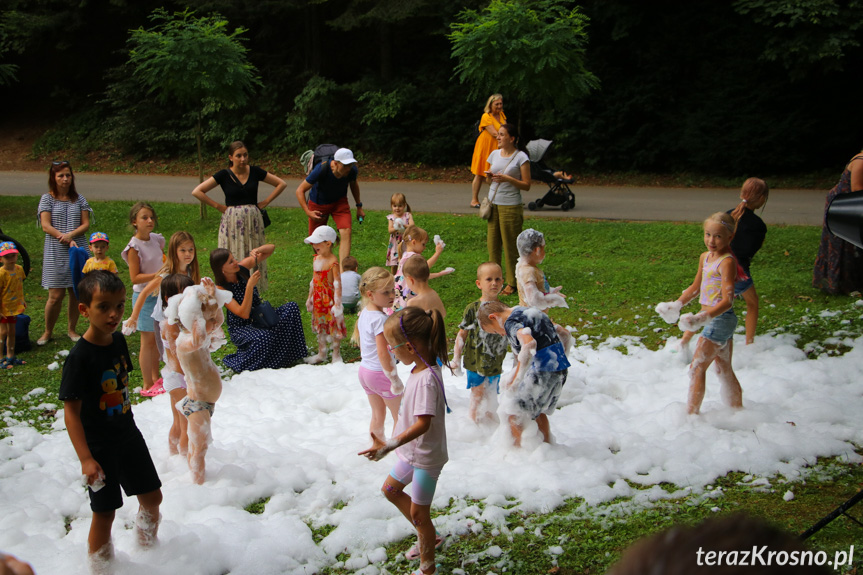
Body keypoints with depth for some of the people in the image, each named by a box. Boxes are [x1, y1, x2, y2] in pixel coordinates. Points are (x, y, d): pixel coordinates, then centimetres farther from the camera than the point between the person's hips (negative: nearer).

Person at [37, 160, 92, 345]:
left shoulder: (78, 199, 8)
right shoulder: (47, 199, 1)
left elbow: (85, 224, 3)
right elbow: (46, 226, -7)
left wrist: (70, 235, -16)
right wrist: (67, 240, -15)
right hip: (55, 252, -2)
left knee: (76, 292, 3)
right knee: (56, 295, -4)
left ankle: (71, 329, 20)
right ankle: (48, 332, 13)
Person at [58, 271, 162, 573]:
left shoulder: (118, 340, -2)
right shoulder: (80, 356, -24)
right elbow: (71, 411, -23)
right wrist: (86, 459, -26)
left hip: (128, 435, 7)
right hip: (99, 446, -7)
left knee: (152, 498, 17)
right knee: (104, 513, 3)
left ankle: (148, 549, 42)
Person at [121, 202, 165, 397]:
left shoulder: (156, 239, 3)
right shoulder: (134, 247, -17)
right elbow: (135, 277, -20)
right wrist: (158, 274, -26)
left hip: (159, 294, 7)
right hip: (144, 297, -7)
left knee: (157, 338, 15)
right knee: (148, 340, 0)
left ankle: (156, 378, 27)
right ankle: (147, 386, 9)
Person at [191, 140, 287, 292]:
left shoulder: (255, 171, 2)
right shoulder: (224, 175, -4)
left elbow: (281, 184, 11)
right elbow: (197, 192, -5)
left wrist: (265, 202, 3)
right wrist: (218, 206, -5)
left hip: (253, 221, 2)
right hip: (232, 221, -2)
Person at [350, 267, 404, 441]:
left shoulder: (364, 313, 3)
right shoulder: (380, 319, -26)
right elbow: (383, 354, -28)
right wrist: (395, 380, -22)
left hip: (365, 371, 9)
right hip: (381, 374, -9)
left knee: (378, 415, 21)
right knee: (401, 416, 7)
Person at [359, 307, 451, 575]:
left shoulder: (426, 379, -31)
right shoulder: (420, 369, -2)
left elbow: (423, 423, -34)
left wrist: (390, 445, -40)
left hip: (427, 457, -10)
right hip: (413, 451, 10)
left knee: (418, 512, 4)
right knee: (390, 489, 24)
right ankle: (427, 537, 37)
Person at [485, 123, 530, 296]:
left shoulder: (521, 157, -8)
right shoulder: (494, 154, 10)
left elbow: (526, 185, -10)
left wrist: (507, 179, -21)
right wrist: (489, 176, -5)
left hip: (511, 206, -6)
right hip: (493, 204, 6)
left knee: (510, 245, -2)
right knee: (492, 243, 7)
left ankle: (512, 283, 7)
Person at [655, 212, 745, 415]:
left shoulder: (727, 262, -19)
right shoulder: (705, 257, 8)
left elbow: (727, 301, -26)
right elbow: (695, 288, 23)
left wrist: (701, 318, -36)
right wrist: (677, 305, 10)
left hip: (720, 320, -9)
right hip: (714, 320, 9)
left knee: (697, 367, -5)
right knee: (724, 370, 19)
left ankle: (691, 413, 2)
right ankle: (738, 411, 31)